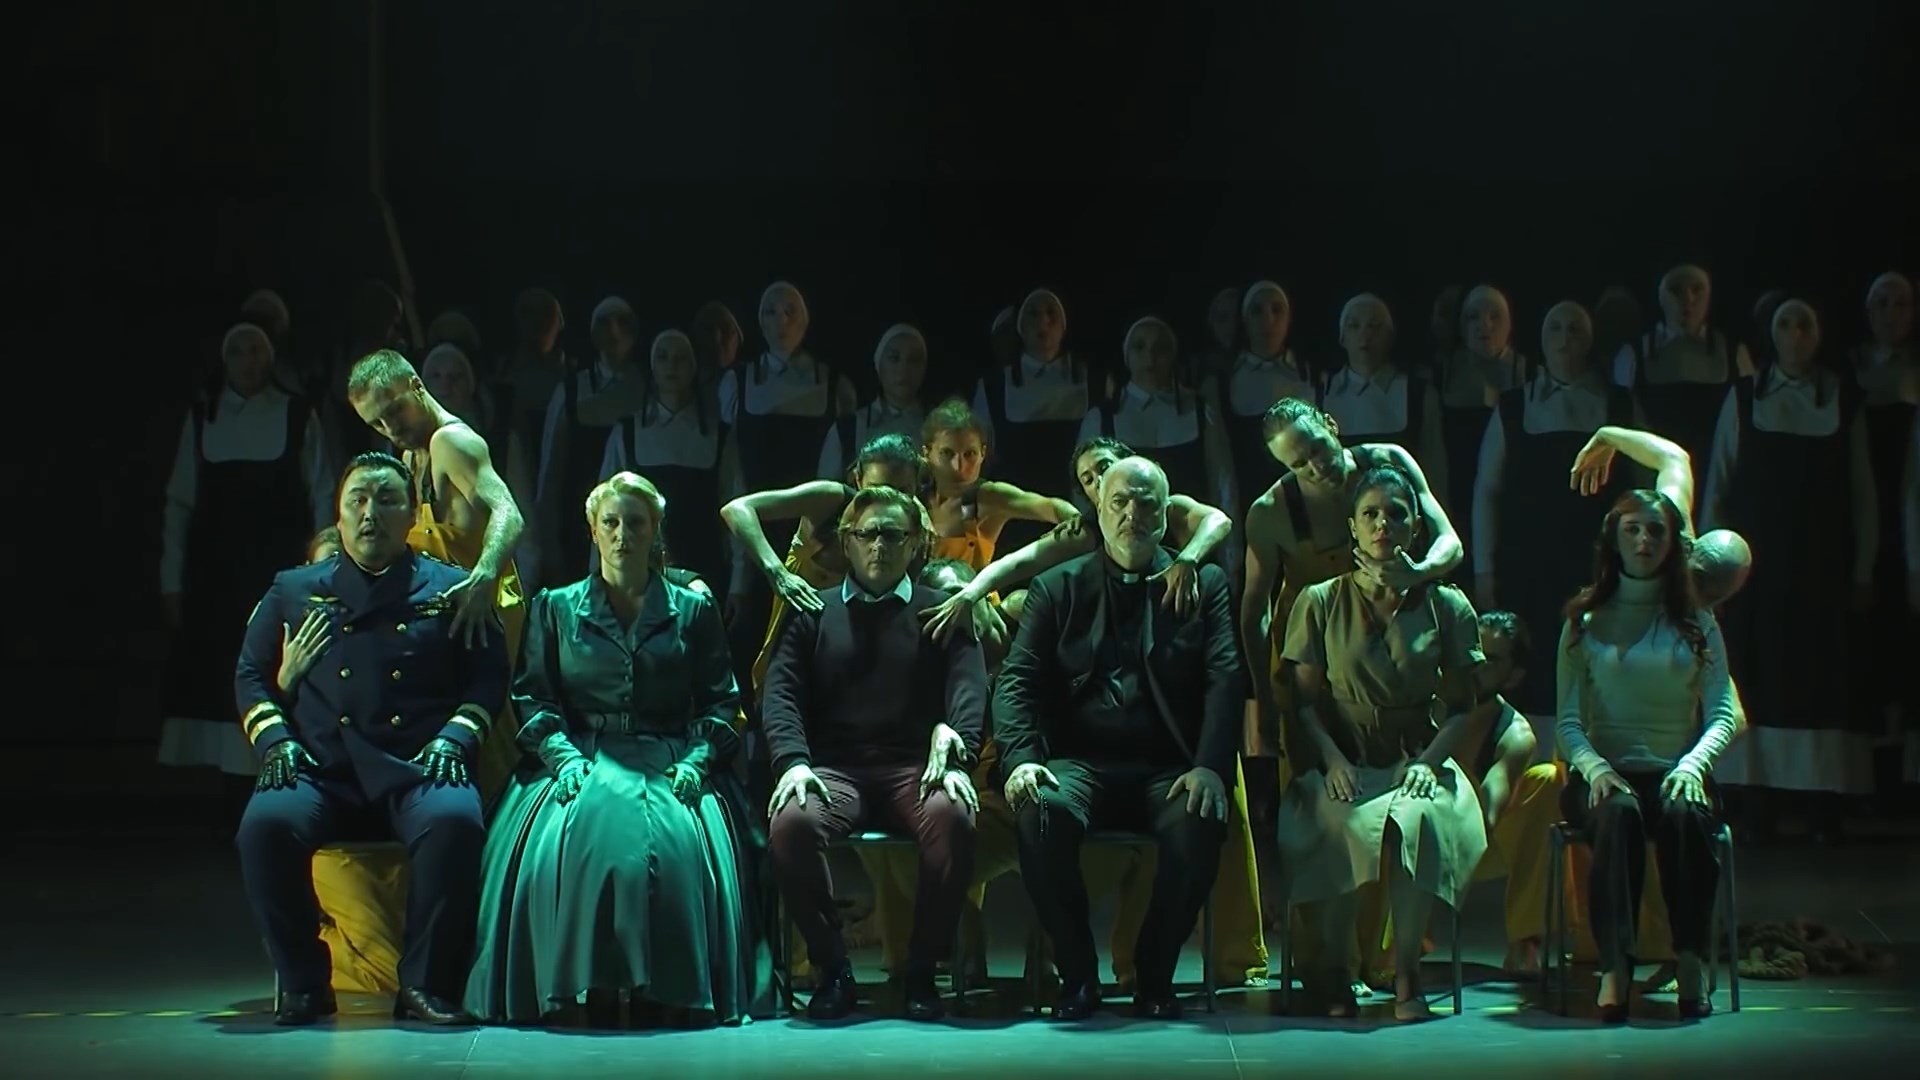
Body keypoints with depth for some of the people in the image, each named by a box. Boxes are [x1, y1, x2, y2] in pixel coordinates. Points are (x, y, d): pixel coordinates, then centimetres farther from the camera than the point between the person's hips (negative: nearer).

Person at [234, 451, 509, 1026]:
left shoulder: (449, 590, 16)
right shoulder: (295, 590, 21)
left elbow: (488, 675, 11)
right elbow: (252, 674, 20)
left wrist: (454, 737, -6)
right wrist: (275, 739, 1)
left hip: (416, 768, -1)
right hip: (320, 768, 1)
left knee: (454, 821, -35)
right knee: (267, 824, -31)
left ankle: (425, 984, -19)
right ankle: (303, 984, -13)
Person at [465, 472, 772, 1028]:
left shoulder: (694, 611, 17)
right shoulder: (554, 608, 18)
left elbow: (721, 701, 11)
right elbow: (531, 697, 11)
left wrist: (696, 760, -7)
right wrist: (563, 756, -8)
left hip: (670, 767, 0)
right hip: (584, 759, 0)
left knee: (678, 843, -35)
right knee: (588, 831, -36)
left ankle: (664, 992, -31)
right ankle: (594, 989, -34)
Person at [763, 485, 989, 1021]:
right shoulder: (814, 613, 18)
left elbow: (968, 688, 3)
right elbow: (781, 692, 6)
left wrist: (955, 759, -16)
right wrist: (794, 762, -13)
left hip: (914, 769, 0)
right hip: (834, 770, 0)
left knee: (953, 816, -35)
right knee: (791, 822, -33)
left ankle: (922, 970, -16)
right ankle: (833, 969, -14)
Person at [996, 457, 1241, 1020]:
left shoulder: (1205, 585, 14)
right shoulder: (1057, 587, 16)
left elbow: (1225, 678, 1)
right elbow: (1016, 679, 6)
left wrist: (1210, 767, -16)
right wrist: (1021, 758, -14)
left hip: (1168, 767, 0)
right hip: (1082, 762, 0)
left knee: (1199, 824, -34)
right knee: (1043, 813, -33)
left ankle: (1155, 974, -9)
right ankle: (1078, 973, -12)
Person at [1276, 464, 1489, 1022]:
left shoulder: (1447, 606, 8)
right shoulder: (1321, 602, 7)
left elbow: (1467, 702, 7)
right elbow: (1306, 698, 5)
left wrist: (1428, 760, -9)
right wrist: (1332, 758, -11)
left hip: (1417, 759, 0)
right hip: (1344, 760, 0)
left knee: (1417, 820, -37)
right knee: (1351, 826, -35)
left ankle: (1406, 972, -23)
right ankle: (1332, 967, -15)